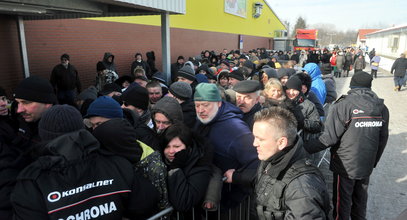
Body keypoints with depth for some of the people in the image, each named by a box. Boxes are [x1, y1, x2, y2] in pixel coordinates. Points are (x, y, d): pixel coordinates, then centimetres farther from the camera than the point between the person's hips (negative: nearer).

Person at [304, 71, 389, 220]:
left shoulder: (343, 105, -18)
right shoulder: (382, 108, 0)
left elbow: (329, 137, -23)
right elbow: (383, 139, 7)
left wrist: (304, 149, -16)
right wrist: (374, 161, 20)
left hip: (345, 165, -5)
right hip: (367, 165, 5)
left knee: (342, 201, 10)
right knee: (361, 198, 23)